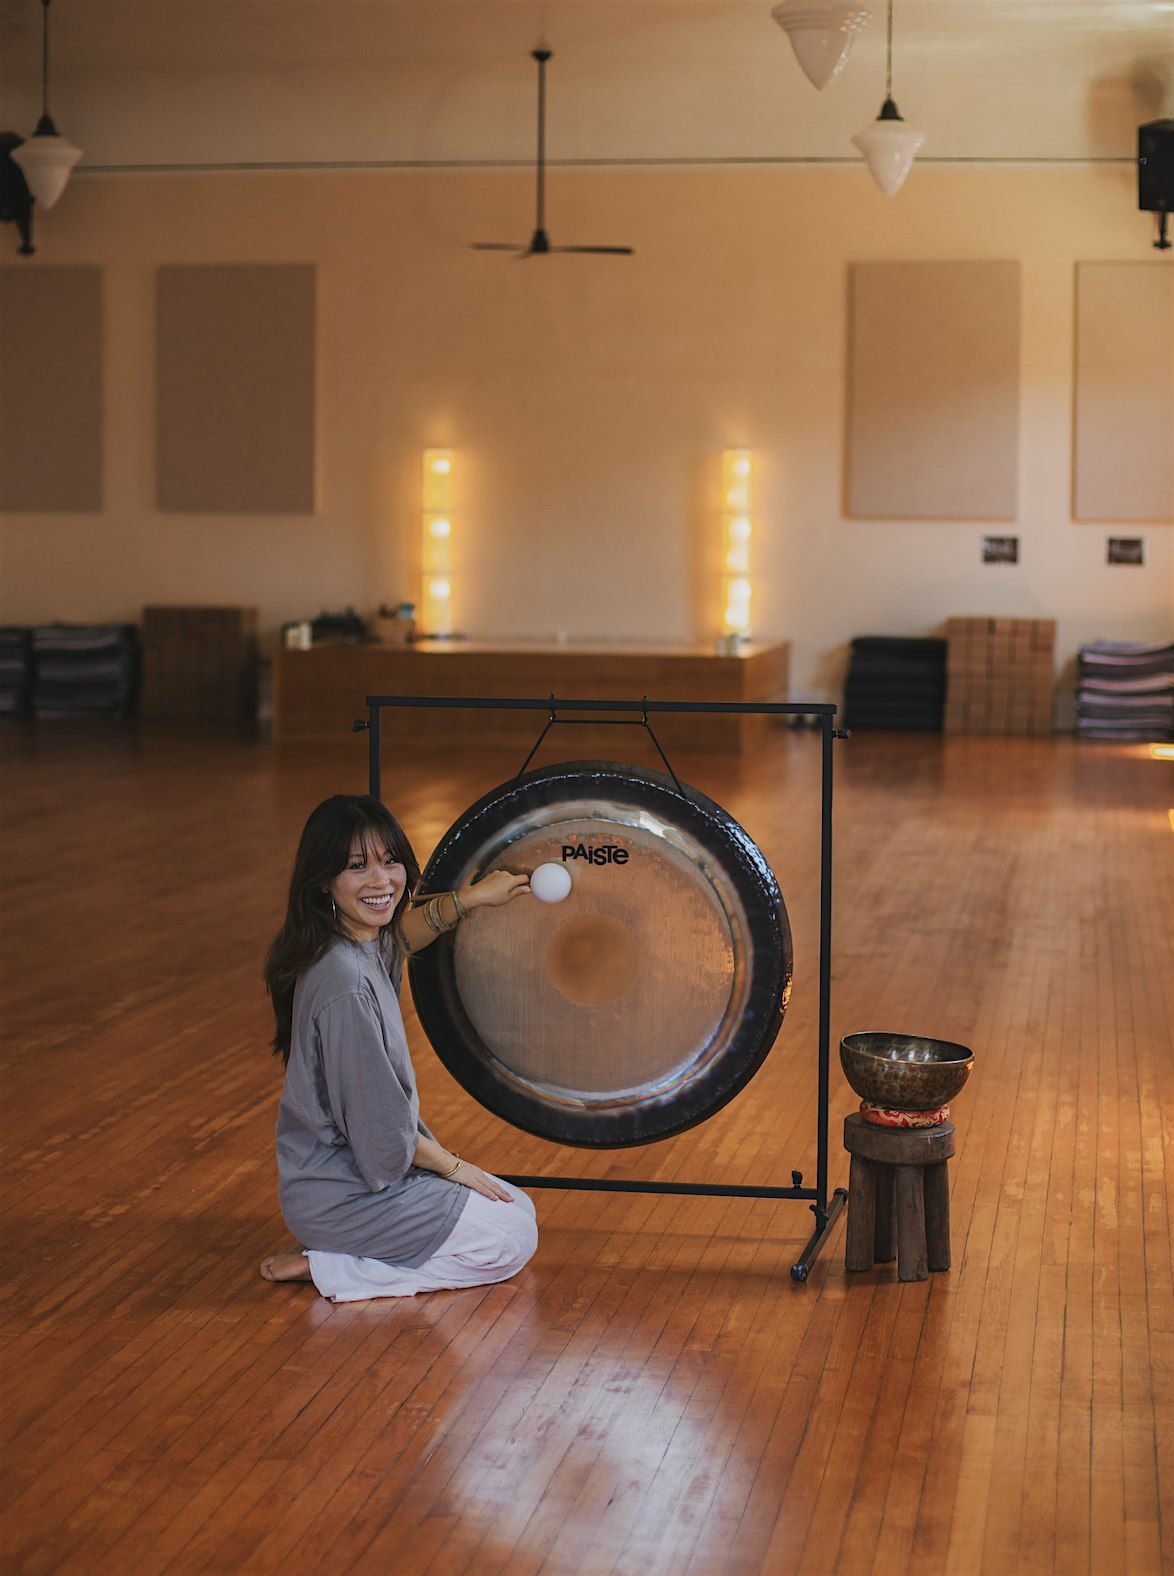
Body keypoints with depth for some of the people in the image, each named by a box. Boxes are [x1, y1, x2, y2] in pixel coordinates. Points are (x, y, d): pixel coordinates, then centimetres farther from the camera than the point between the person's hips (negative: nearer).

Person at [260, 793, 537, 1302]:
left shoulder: (366, 946, -3)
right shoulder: (345, 984, -30)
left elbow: (399, 938, 26)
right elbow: (381, 1130, -23)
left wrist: (468, 898, 14)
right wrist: (455, 1167, -7)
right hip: (341, 1196, -9)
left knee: (516, 1206, 18)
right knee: (513, 1238, -3)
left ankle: (332, 1254, 13)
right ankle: (327, 1266, -3)